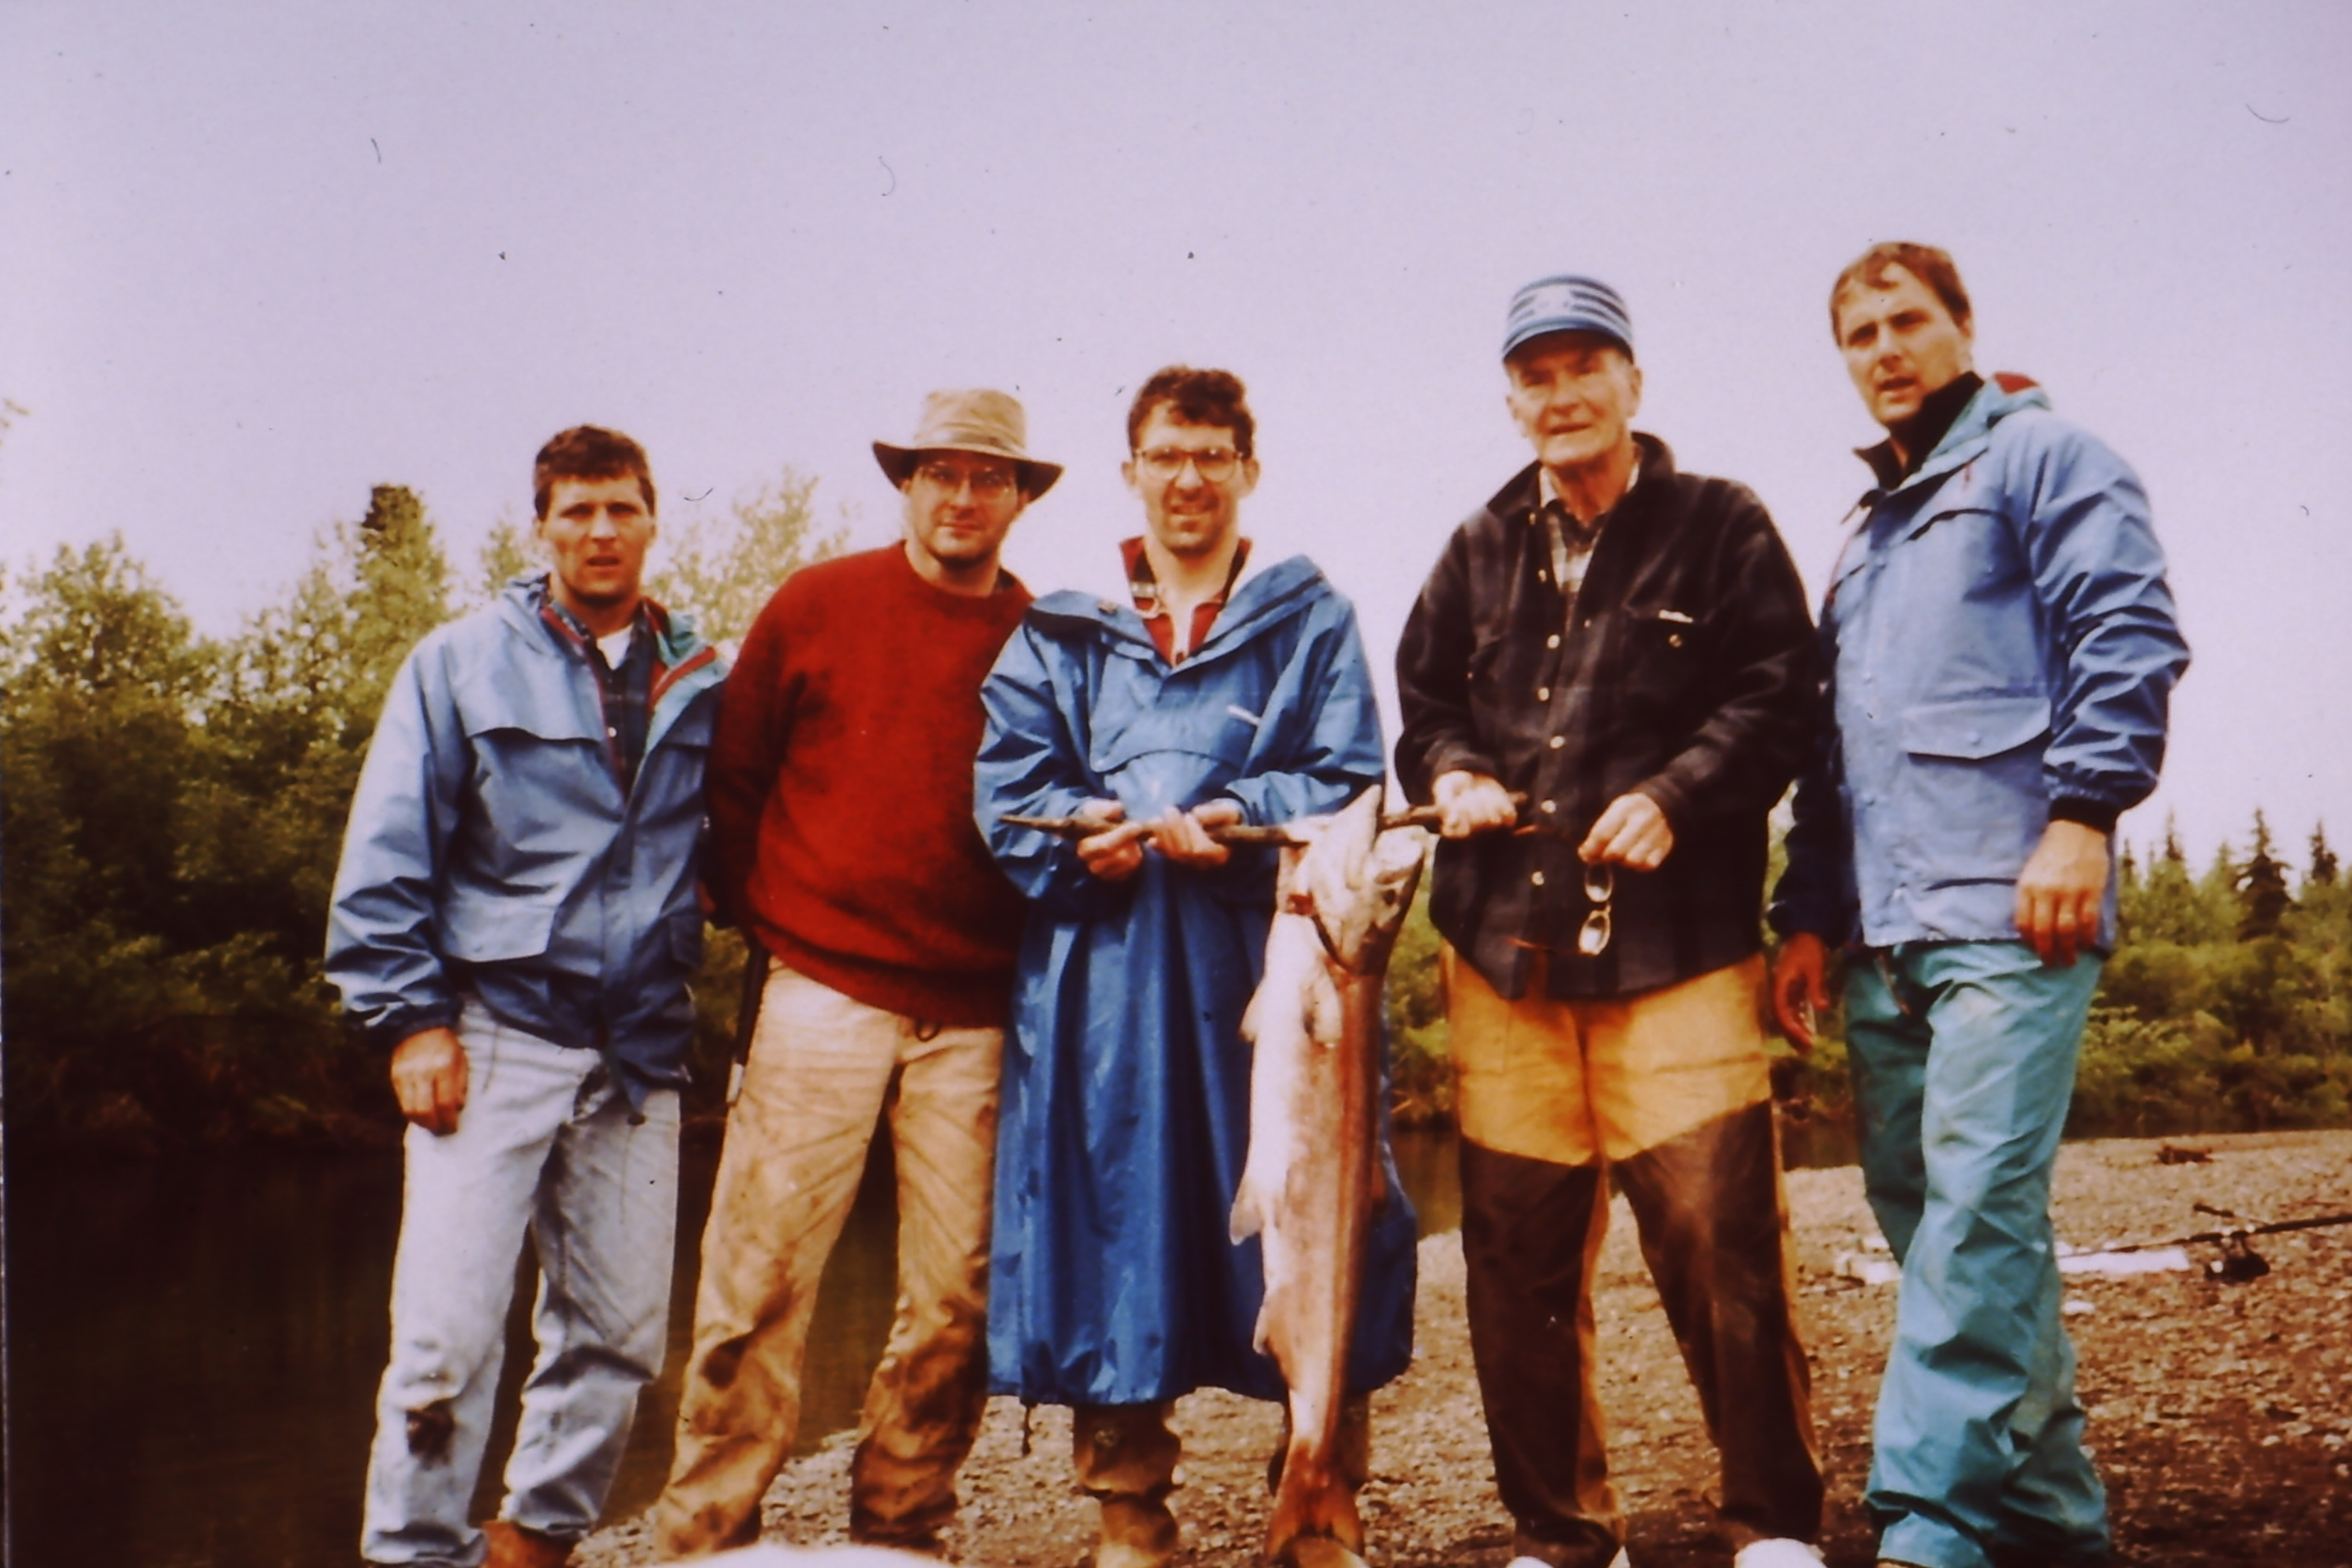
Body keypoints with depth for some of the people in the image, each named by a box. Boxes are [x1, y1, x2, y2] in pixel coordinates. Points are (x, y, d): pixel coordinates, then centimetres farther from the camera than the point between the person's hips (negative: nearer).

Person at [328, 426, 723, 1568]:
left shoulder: (703, 687, 10)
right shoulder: (462, 664, 3)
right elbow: (384, 862, 0)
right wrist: (410, 1021, -7)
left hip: (639, 1054, 3)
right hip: (497, 1035, -3)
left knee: (617, 1334, 9)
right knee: (449, 1334, -6)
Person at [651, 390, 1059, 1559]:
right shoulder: (818, 605, 5)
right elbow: (732, 774, 9)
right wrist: (759, 913, 4)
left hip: (978, 1018, 2)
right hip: (825, 992, -1)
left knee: (957, 1297, 6)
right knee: (760, 1278, -1)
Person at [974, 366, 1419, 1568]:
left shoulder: (1311, 622, 13)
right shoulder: (1059, 634, 17)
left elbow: (1348, 784, 2)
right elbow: (1007, 791, 9)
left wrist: (1239, 821, -17)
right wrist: (1084, 835, -13)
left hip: (1268, 965, -1)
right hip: (1104, 979, 2)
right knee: (1110, 1214, 2)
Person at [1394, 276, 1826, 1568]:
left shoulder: (1720, 529, 7)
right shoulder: (1479, 552, 18)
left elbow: (1778, 698, 1)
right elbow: (1421, 702, 21)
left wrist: (1674, 795, -14)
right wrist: (1452, 774, 0)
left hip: (1677, 942, -3)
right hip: (1503, 945, 4)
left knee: (1720, 1238, -6)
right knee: (1517, 1252, 6)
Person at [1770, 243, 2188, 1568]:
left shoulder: (2043, 454, 6)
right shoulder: (1869, 533, 28)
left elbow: (2130, 635, -7)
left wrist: (2082, 812, -17)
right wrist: (1808, 913, 21)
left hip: (2008, 906, -8)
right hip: (1884, 932, 8)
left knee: (1977, 1206, -14)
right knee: (1924, 1211, 8)